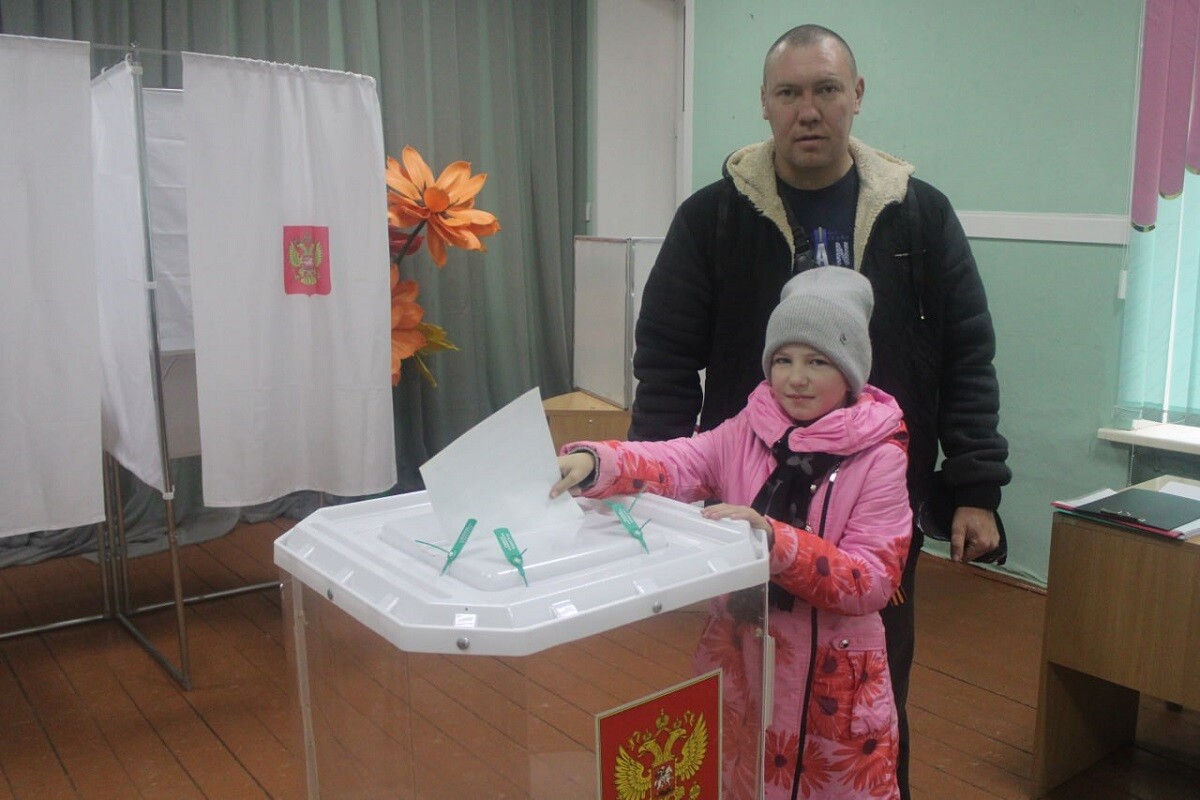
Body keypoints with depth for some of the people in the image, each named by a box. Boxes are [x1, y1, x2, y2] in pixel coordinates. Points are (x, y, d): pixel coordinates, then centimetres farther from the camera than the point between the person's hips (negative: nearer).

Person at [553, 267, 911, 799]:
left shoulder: (879, 458, -12)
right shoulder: (745, 432, -2)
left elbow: (873, 581, -17)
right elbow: (672, 463, -17)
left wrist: (774, 540, -32)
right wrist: (593, 463, -37)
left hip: (830, 676, -3)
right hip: (739, 657, 3)